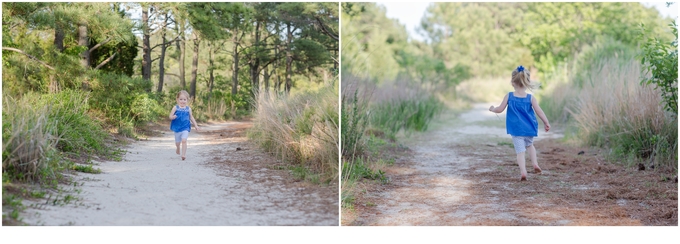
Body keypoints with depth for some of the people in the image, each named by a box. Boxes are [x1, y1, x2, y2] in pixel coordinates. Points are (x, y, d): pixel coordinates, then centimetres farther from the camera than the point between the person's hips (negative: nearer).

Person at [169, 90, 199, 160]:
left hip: (185, 128, 0)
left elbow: (191, 117, 12)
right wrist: (173, 117, -30)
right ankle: (178, 148, 49)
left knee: (184, 140, -17)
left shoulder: (188, 109, 1)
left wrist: (196, 125, 10)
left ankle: (183, 154, -13)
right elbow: (170, 116, -6)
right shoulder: (175, 108, -5)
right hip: (177, 128, 1)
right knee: (177, 142, 16)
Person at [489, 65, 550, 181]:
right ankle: (535, 164, 16)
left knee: (520, 151, -1)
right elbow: (539, 111, -7)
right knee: (529, 145, 28)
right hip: (529, 129, 2)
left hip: (516, 130, -2)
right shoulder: (530, 98, -6)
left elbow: (500, 109, -1)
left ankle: (523, 172, -14)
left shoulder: (509, 96, -7)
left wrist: (493, 109, 19)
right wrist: (546, 123, 4)